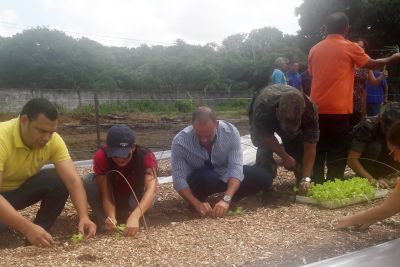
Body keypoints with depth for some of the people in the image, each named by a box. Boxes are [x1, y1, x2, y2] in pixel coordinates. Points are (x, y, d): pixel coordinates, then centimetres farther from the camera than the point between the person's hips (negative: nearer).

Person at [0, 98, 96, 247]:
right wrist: (27, 228, -49)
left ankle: (37, 237, -5)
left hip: (22, 188, 5)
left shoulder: (53, 140, -19)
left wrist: (84, 216, -38)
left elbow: (73, 180, -23)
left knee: (60, 180, -21)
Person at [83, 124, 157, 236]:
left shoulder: (146, 157, -31)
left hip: (136, 200, -1)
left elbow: (152, 189, -46)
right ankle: (107, 224, -18)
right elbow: (106, 194, -30)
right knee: (88, 181, -27)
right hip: (113, 200, 1)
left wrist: (134, 217, -61)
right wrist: (111, 217, -50)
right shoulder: (101, 157, -28)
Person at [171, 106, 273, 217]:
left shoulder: (230, 132, -25)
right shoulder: (180, 142, -27)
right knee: (205, 178, -38)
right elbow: (179, 179, -26)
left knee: (264, 177, -17)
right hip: (199, 181, -2)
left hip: (226, 175, 2)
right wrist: (197, 203, -41)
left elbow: (236, 168, -30)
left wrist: (226, 199, -43)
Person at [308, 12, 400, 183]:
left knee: (318, 152, 10)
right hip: (339, 110, -4)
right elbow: (371, 64, 10)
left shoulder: (314, 49, 8)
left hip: (317, 109, 4)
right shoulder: (349, 48, -3)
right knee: (337, 154, 3)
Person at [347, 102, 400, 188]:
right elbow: (351, 160, -34)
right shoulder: (368, 126, -31)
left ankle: (377, 174, -3)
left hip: (380, 161, 5)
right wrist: (372, 180, -39)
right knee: (375, 147, -33)